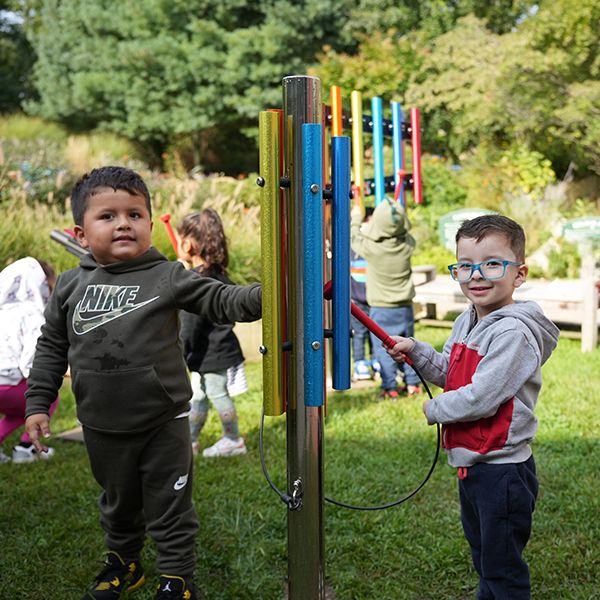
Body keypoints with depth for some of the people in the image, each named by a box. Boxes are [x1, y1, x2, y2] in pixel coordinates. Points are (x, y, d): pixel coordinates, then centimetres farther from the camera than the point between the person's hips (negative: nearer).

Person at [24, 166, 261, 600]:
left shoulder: (167, 277, -11)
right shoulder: (70, 286, -2)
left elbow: (222, 301, -15)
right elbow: (51, 349, 6)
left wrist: (265, 295, -33)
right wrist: (38, 403, 4)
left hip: (164, 422, -3)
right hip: (102, 427, 3)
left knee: (170, 505, 10)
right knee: (118, 502, 24)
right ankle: (123, 562, 48)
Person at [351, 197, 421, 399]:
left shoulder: (371, 247, -17)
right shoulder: (407, 245, -9)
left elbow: (355, 238, 3)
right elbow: (407, 234, 16)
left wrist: (356, 218, 20)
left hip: (380, 309, -4)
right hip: (404, 307, 4)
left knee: (383, 348, 1)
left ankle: (390, 388, -1)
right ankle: (412, 383, 19)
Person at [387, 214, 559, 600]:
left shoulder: (513, 332, -24)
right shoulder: (466, 322, 5)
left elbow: (479, 399, -28)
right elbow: (449, 372, 17)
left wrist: (435, 410, -11)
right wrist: (416, 351, 0)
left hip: (503, 470, -9)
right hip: (472, 464, 9)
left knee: (503, 568, 6)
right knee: (481, 552, 27)